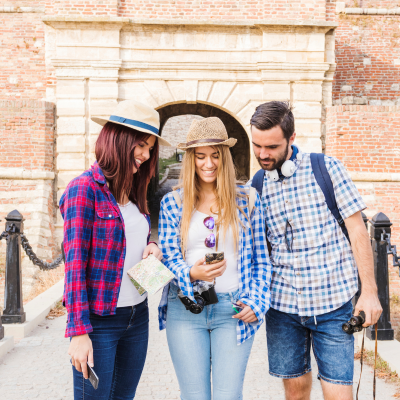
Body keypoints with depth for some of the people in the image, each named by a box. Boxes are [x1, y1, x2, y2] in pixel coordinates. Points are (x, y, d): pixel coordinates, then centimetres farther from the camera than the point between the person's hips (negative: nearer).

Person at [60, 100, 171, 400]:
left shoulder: (134, 193, 10)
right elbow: (75, 264, -14)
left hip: (137, 315, 7)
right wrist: (79, 332, -17)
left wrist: (151, 247, -1)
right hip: (99, 320, -7)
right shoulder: (85, 189, -12)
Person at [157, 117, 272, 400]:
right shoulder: (172, 203, 4)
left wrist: (256, 302, -3)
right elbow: (166, 257, 3)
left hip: (233, 310, 0)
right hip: (185, 310, 0)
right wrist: (191, 274, -17)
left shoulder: (247, 200, 5)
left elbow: (261, 260, 8)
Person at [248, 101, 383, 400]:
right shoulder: (256, 185, 3)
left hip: (333, 300, -2)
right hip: (282, 302, 3)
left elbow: (357, 230, -4)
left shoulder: (327, 168, -5)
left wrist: (369, 290, -7)